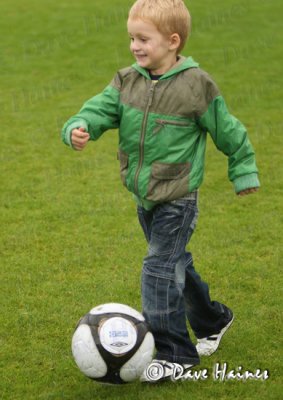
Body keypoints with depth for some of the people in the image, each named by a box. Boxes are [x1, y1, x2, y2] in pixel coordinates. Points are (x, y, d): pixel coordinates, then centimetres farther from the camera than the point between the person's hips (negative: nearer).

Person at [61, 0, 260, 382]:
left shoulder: (196, 85, -14)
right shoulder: (127, 81, 0)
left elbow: (228, 131, -3)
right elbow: (99, 109, -9)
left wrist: (244, 171, 5)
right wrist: (79, 128, -31)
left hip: (177, 200, -6)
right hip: (145, 198, 6)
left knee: (160, 269, -10)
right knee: (176, 264, 19)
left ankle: (173, 353, 1)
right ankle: (212, 320, 41)